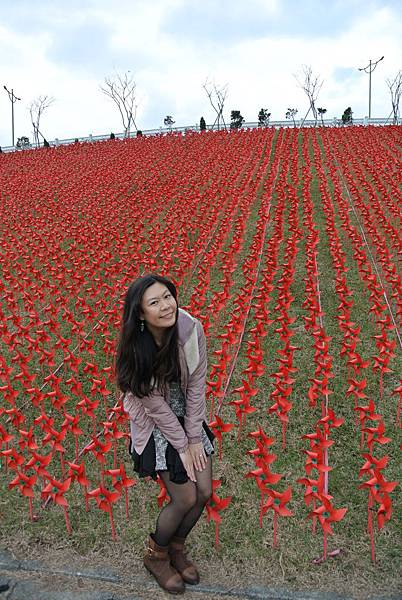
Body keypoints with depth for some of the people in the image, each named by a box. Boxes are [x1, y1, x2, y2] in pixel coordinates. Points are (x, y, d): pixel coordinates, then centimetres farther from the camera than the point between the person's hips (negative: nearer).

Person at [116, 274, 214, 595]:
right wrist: (181, 446, -12)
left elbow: (196, 385, -13)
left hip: (189, 415, 4)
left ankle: (176, 548, 36)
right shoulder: (135, 350, -27)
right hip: (156, 425, -4)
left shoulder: (191, 329, -22)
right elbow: (155, 405, -19)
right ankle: (156, 555, 30)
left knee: (205, 492, 6)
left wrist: (194, 437, -10)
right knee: (185, 499, -1)